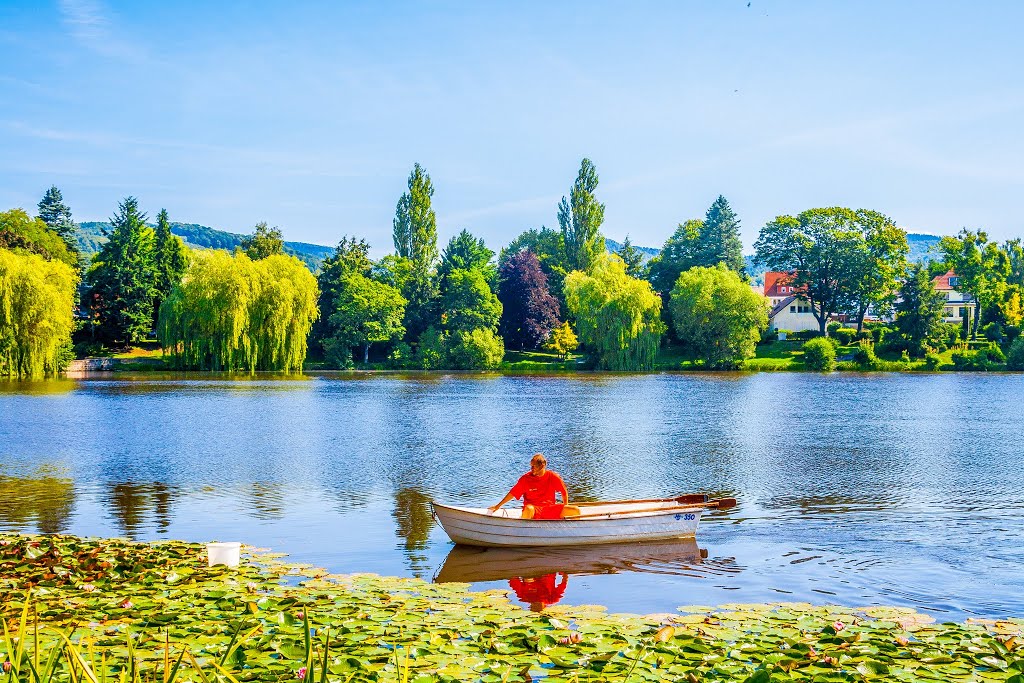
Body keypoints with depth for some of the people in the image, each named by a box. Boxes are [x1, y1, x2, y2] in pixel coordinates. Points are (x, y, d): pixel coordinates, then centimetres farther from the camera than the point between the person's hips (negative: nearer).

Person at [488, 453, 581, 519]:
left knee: (576, 510, -17)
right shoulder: (525, 479, -5)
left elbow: (564, 492, 13)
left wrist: (565, 508, 13)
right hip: (534, 508, -2)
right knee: (528, 509, -42)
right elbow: (512, 493, 1)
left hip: (550, 509, 2)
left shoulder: (553, 477, -1)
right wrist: (498, 506, 2)